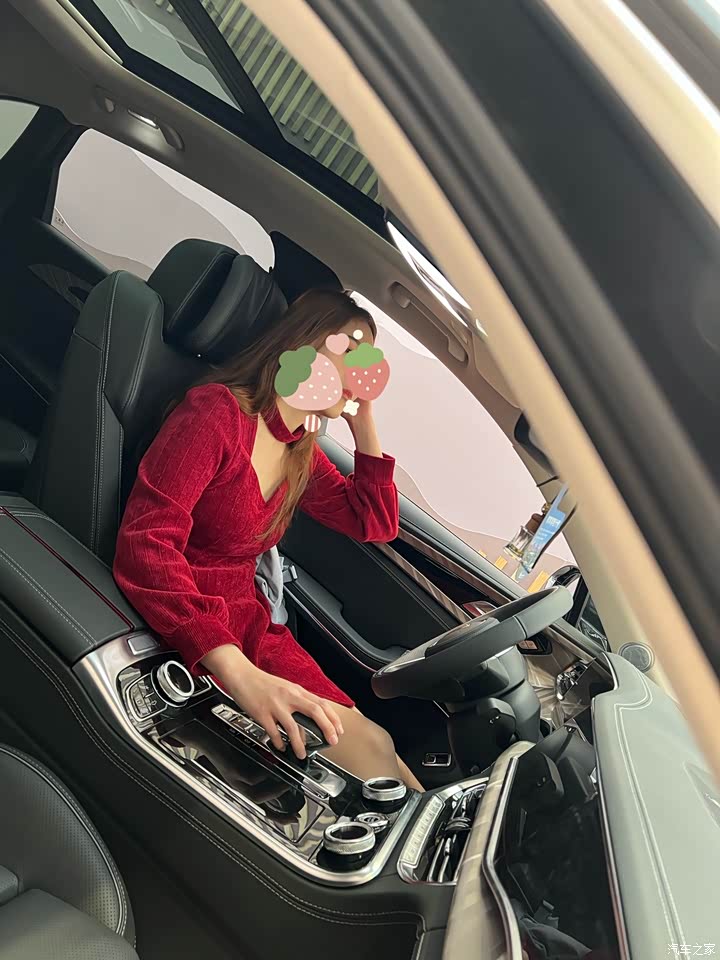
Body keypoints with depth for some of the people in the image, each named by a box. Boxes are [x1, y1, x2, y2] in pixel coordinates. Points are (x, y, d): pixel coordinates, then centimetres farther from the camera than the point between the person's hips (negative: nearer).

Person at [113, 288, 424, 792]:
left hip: (247, 626, 8)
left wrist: (364, 423, 6)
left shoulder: (303, 454, 10)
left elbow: (376, 523, 17)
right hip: (183, 633, -7)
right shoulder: (217, 413, -15)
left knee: (370, 745, -12)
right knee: (362, 748, -20)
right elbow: (146, 544, -26)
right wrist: (238, 672, -37)